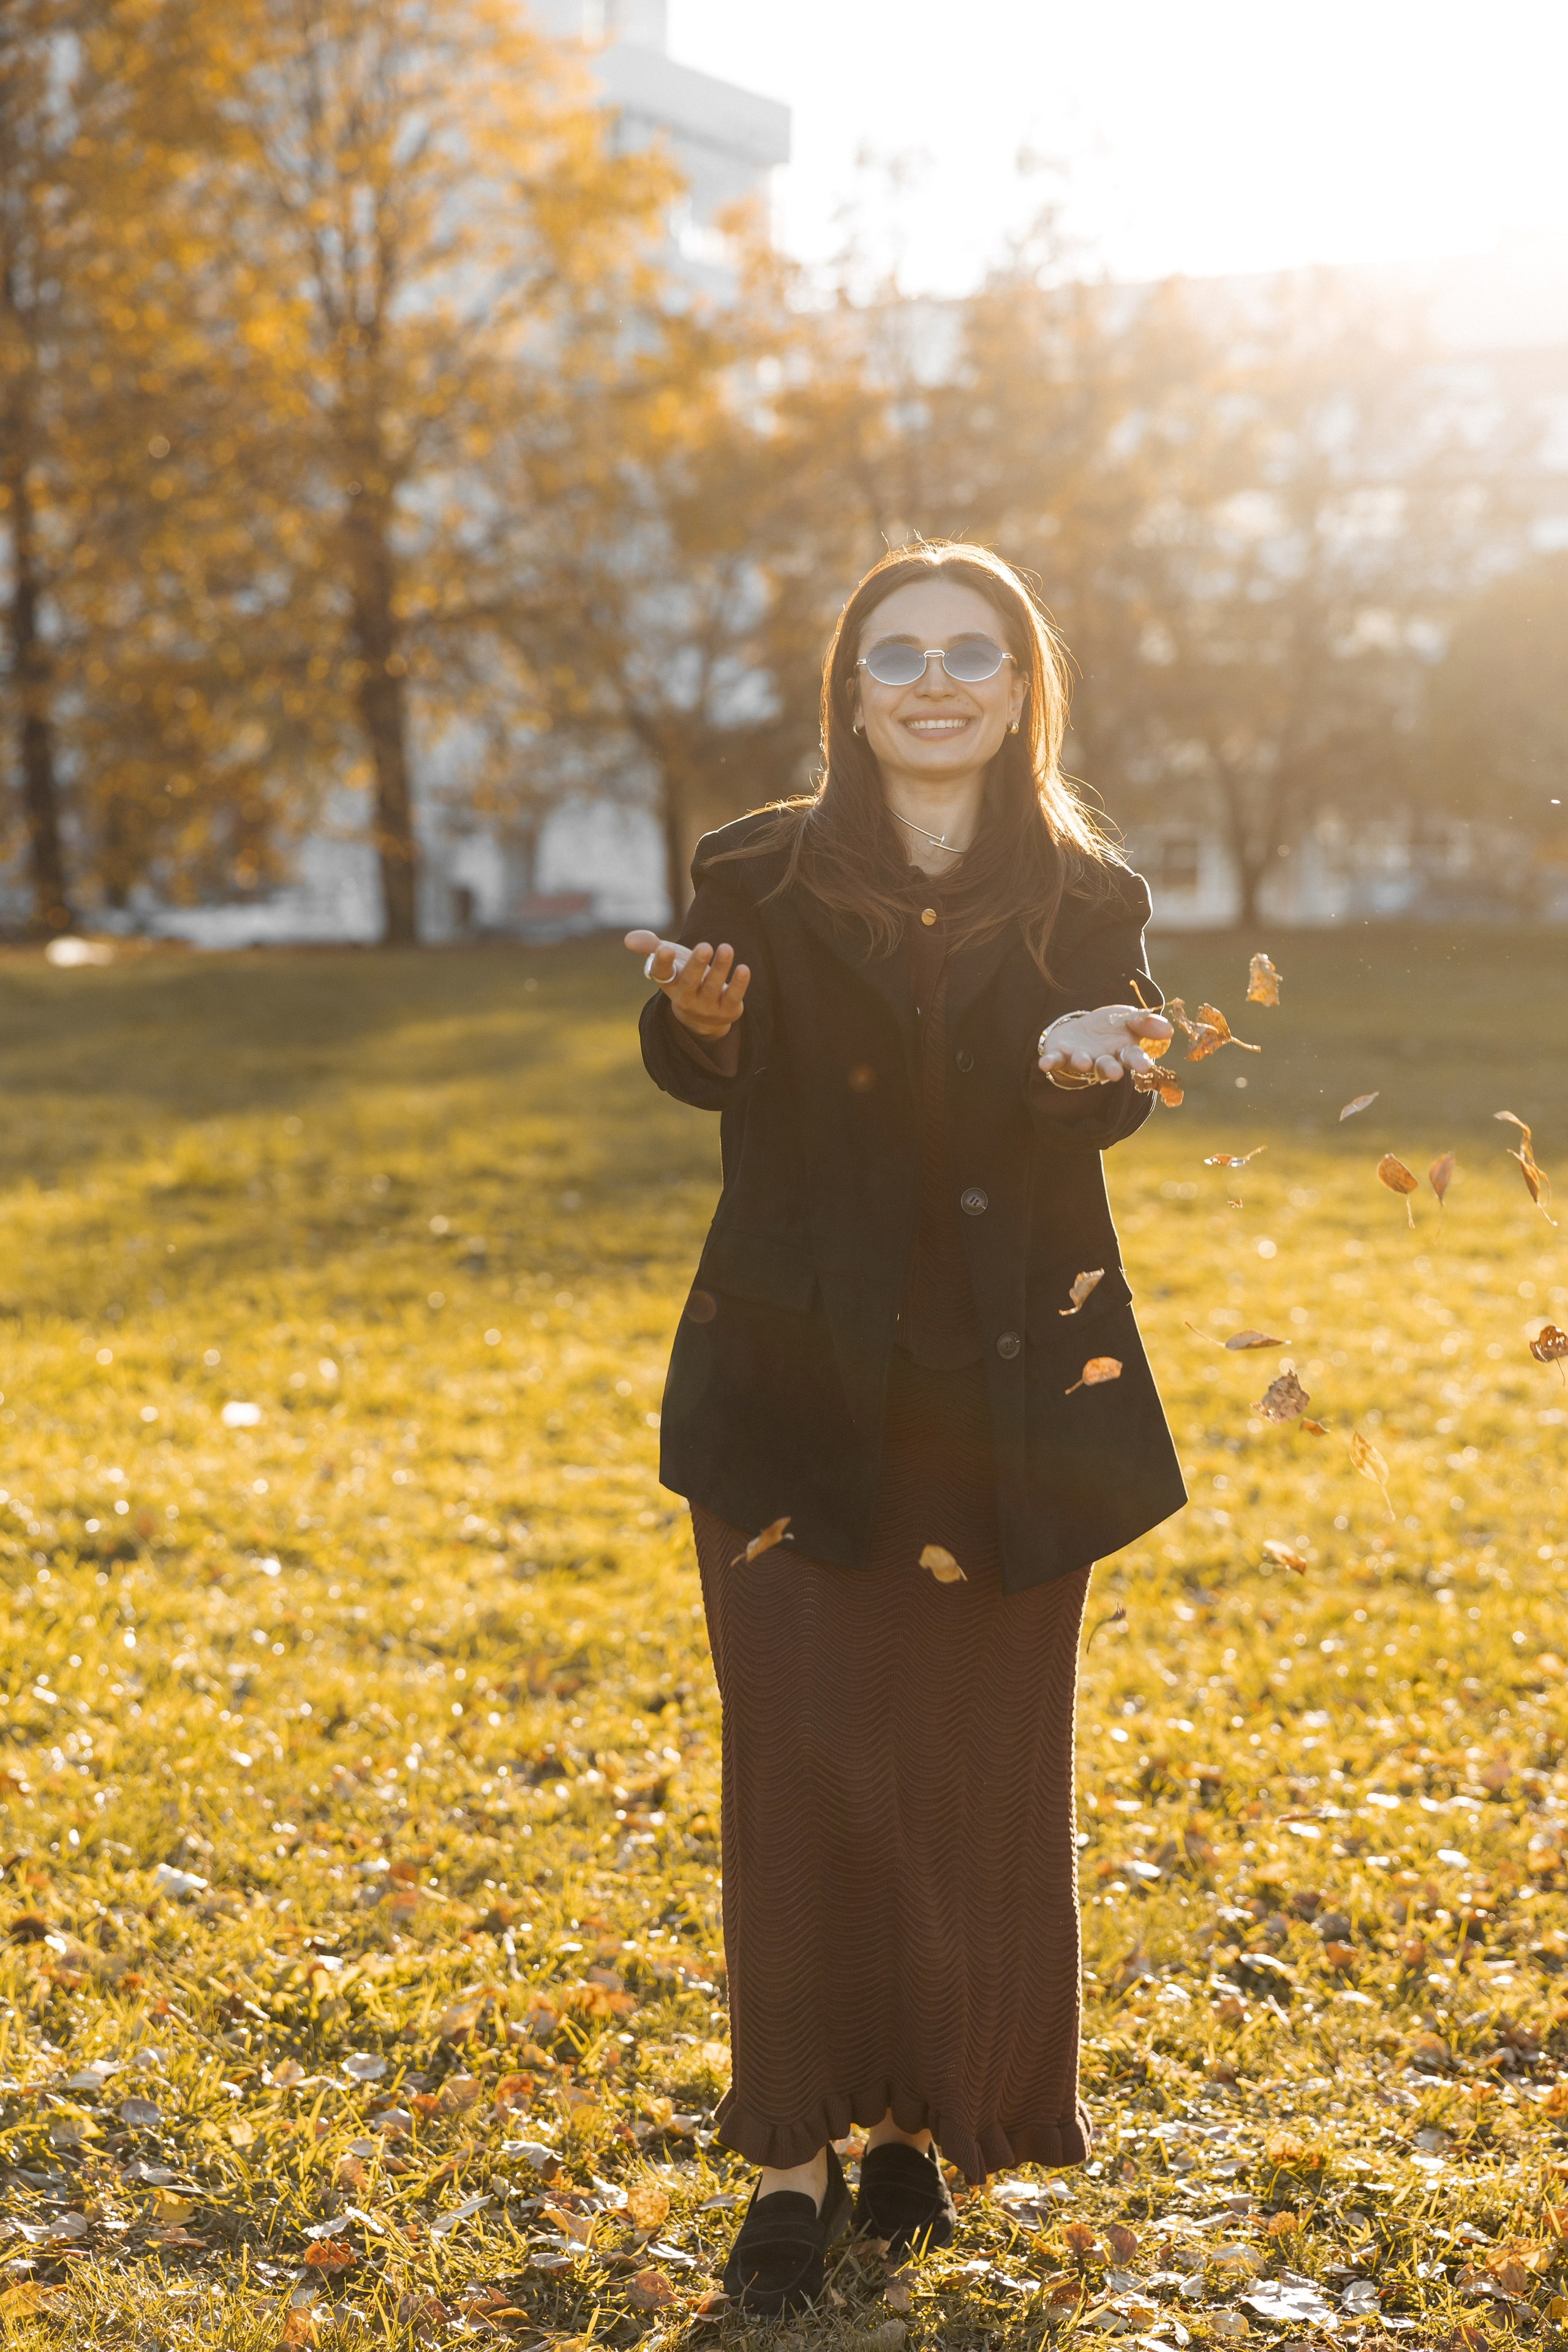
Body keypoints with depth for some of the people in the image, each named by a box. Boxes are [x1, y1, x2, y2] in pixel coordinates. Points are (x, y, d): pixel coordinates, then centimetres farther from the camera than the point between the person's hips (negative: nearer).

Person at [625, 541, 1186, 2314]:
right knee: (801, 1758, -4)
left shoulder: (1082, 900, 3)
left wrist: (1082, 1065, -37)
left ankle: (923, 2117, 25)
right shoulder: (763, 875, 0)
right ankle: (799, 2147, 7)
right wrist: (698, 1018, -38)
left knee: (978, 1769, 7)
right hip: (796, 1384, -1)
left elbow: (1100, 1105, -14)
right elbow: (695, 1073, -15)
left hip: (1003, 1388, 1)